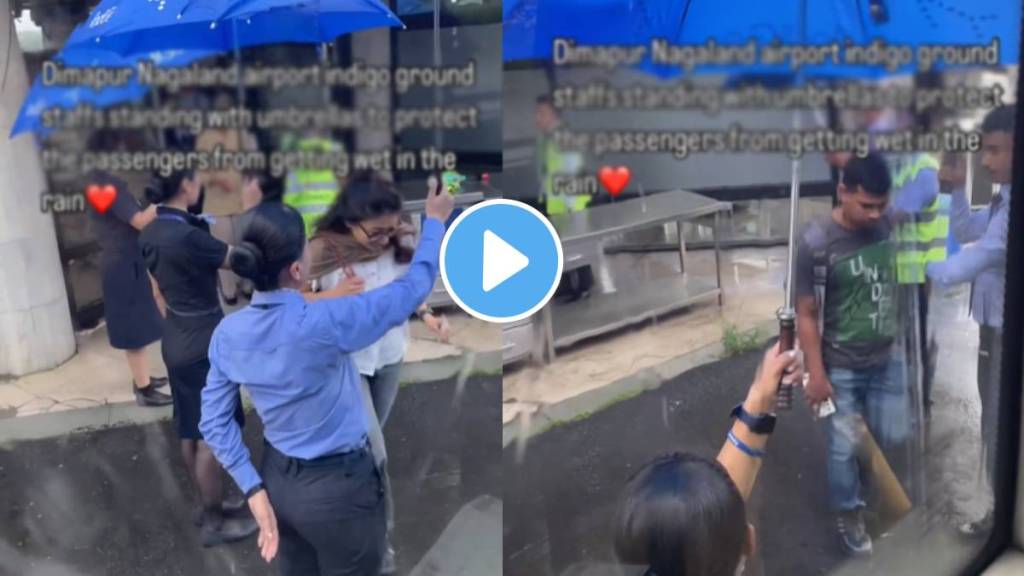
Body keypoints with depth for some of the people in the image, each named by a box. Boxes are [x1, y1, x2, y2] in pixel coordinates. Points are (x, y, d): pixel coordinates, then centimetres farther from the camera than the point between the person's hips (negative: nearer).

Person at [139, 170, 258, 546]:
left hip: (176, 343, 9)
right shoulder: (187, 236, -27)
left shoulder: (151, 233, 2)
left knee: (190, 434, 18)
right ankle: (214, 523, 14)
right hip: (203, 346, -9)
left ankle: (207, 507, 32)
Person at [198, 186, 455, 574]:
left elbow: (214, 421, -4)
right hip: (337, 488, -6)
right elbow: (412, 289, -17)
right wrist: (435, 220, -4)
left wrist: (254, 489, 0)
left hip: (279, 480, 6)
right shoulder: (323, 324, -28)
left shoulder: (228, 334, -10)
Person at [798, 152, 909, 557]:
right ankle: (848, 514, 32)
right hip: (842, 367, -5)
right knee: (845, 446, 8)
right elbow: (806, 315, -16)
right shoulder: (816, 243, -23)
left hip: (887, 359, 5)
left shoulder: (888, 224, -8)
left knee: (893, 438, 16)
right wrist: (816, 374, -15)